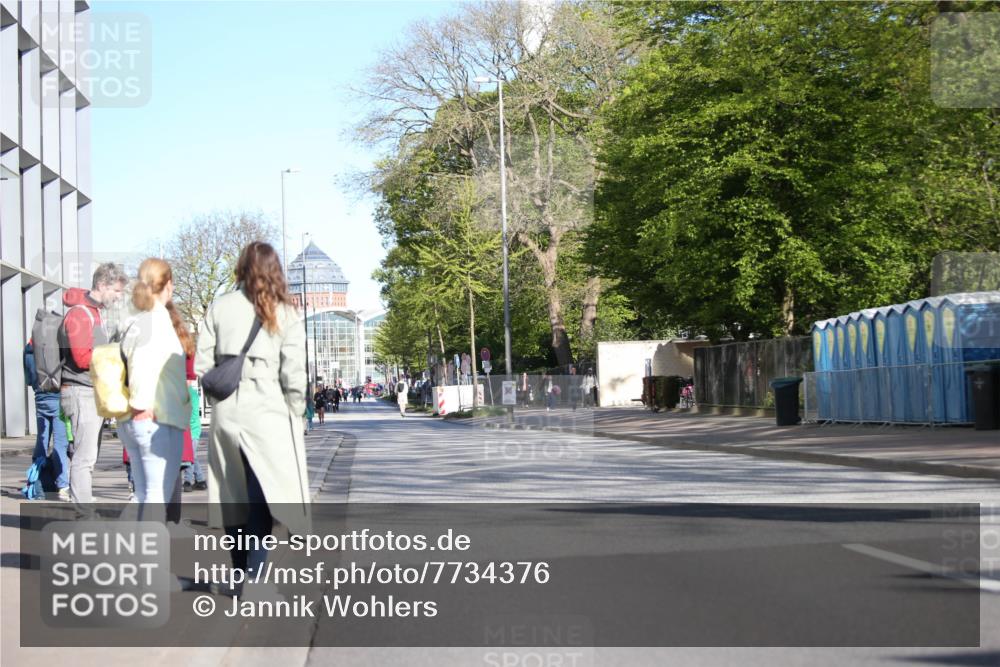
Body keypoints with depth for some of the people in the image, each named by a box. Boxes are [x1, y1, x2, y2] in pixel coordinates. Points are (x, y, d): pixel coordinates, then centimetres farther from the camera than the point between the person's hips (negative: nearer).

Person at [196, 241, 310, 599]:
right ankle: (255, 578, -11)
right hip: (266, 413, -3)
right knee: (263, 499, -1)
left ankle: (238, 574, 25)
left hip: (226, 413, 3)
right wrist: (295, 414, 5)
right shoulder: (284, 312, -3)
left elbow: (202, 364, 0)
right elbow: (294, 372, -7)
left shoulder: (219, 307, 4)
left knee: (234, 496, 15)